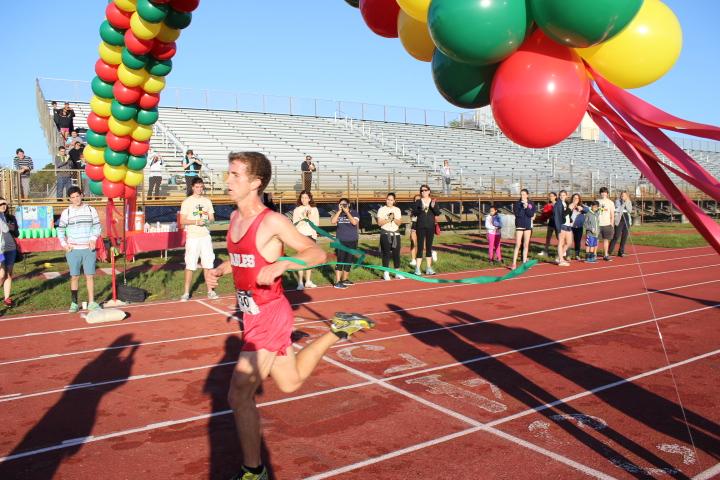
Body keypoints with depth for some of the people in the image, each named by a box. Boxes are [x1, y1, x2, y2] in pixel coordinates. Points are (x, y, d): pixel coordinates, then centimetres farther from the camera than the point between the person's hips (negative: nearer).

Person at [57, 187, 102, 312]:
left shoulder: (91, 210, 5)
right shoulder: (66, 212, 4)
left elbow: (97, 227, 6)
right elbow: (60, 230, 8)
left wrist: (93, 239, -10)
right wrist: (64, 244, -5)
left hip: (89, 249, 0)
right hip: (73, 250, 0)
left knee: (90, 276, 2)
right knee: (74, 276, 4)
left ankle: (91, 302, 9)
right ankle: (74, 303, 11)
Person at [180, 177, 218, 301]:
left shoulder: (207, 201, 12)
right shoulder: (187, 201, 0)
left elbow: (212, 218, 14)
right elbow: (182, 221, -4)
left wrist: (208, 221, -9)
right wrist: (196, 222, -18)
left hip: (205, 236, 4)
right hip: (192, 236, -3)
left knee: (208, 264, 6)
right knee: (190, 265, -4)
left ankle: (210, 291, 14)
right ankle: (186, 292, 3)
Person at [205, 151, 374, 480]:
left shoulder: (272, 222, -17)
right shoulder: (235, 217, 7)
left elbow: (317, 253, -15)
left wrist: (281, 265, -31)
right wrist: (218, 270, 3)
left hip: (269, 317, -9)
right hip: (253, 316, 9)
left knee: (239, 396, -6)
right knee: (290, 384, 23)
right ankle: (337, 331, 35)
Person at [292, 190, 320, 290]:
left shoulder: (314, 209, 7)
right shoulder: (297, 210, 3)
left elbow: (316, 223, 4)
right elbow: (295, 224, -2)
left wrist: (309, 218, -10)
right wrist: (303, 218, -15)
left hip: (311, 236, 2)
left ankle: (308, 281, 14)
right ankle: (300, 282, -6)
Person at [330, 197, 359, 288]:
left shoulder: (354, 212, 0)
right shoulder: (338, 213, 3)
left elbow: (354, 222, -18)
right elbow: (333, 221, -14)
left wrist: (347, 212, -16)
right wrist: (339, 211, -14)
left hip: (352, 241, 1)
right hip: (340, 241, -1)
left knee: (349, 261, 10)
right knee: (340, 261, -8)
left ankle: (345, 279, 26)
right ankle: (337, 282, -9)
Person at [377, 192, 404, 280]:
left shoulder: (397, 210, 9)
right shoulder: (382, 209, -1)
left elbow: (399, 223, 2)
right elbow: (379, 223, -8)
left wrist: (394, 218, -15)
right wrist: (388, 219, -17)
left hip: (396, 234, 3)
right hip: (385, 234, -3)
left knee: (396, 253, 3)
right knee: (386, 253, -2)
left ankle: (397, 273, 11)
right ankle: (386, 273, 3)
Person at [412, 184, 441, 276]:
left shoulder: (433, 201, 4)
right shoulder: (418, 202, 1)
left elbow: (438, 213, -4)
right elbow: (413, 212, -7)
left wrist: (433, 206, -22)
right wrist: (421, 210, -24)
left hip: (430, 227, 2)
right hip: (420, 227, -2)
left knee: (429, 247, 9)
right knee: (420, 247, -4)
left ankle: (428, 268, 16)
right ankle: (417, 268, -2)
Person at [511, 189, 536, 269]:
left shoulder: (531, 204, 5)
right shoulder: (517, 204, 1)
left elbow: (531, 214, -9)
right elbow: (517, 214, -13)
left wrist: (526, 207, -18)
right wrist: (523, 207, -13)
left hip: (528, 226, 3)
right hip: (519, 226, -2)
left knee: (526, 245, 7)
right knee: (518, 245, -8)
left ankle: (524, 261, 15)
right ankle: (514, 263, -7)